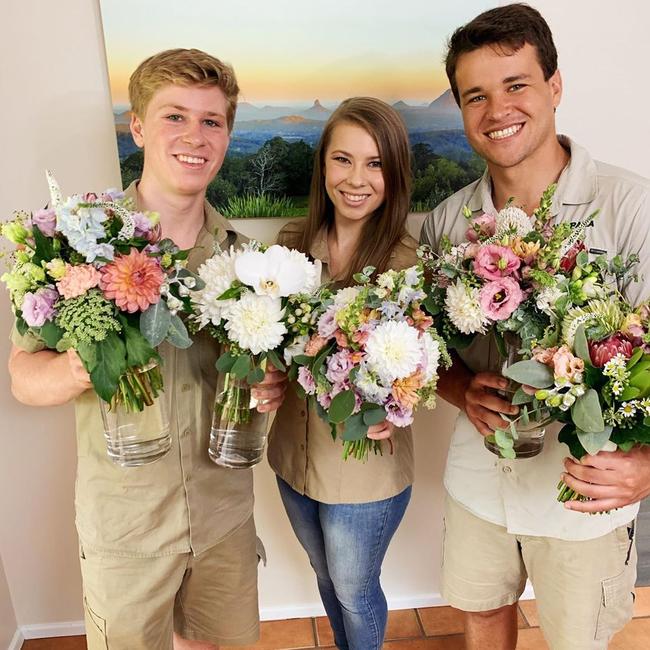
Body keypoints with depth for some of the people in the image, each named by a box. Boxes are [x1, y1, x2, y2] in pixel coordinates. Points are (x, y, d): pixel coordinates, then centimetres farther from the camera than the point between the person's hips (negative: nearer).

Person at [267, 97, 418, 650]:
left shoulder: (408, 261, -19)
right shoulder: (292, 242, -7)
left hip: (367, 467, -4)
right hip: (293, 453, 5)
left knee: (355, 590, 21)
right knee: (327, 577, 29)